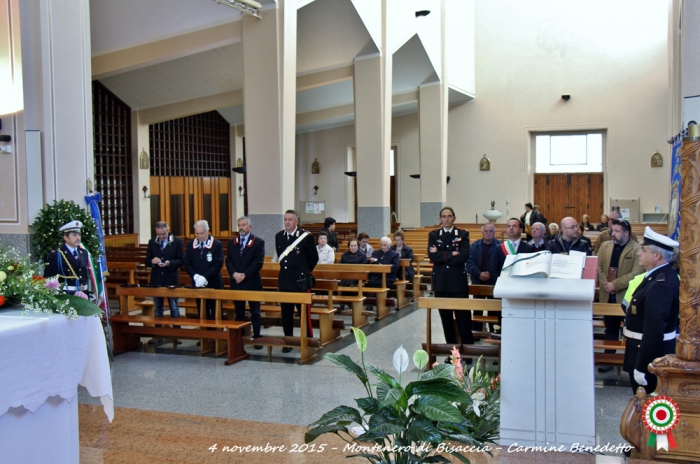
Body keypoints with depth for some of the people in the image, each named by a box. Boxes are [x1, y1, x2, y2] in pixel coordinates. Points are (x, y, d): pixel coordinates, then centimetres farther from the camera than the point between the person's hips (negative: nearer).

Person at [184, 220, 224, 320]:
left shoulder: (217, 244, -4)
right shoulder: (191, 245, 7)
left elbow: (218, 265, -11)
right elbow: (187, 264, 4)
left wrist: (205, 277, -20)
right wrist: (195, 276, -13)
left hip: (213, 284, -3)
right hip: (197, 285, 3)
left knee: (215, 314, 0)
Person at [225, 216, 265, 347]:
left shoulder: (258, 242, -2)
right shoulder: (231, 242, 11)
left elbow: (258, 262, -10)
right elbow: (228, 261, 6)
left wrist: (244, 275, -16)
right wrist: (234, 274, -12)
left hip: (252, 282, -4)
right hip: (236, 282, 4)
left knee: (255, 312, 2)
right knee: (239, 312, 8)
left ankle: (257, 338, 6)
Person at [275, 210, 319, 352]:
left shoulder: (306, 236, -9)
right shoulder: (279, 236, 6)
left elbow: (314, 258, 0)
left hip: (301, 281, -5)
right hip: (284, 281, 5)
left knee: (304, 313, 3)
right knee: (286, 313, 9)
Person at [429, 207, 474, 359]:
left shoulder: (463, 234, 4)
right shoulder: (433, 235, 8)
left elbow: (464, 256, -11)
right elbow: (432, 256, -7)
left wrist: (441, 256, -10)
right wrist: (452, 254, -13)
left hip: (458, 281, -2)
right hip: (441, 282, 2)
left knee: (463, 317, -4)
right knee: (446, 318, 7)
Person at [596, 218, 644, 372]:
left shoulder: (637, 249, -11)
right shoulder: (605, 246, 7)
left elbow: (636, 274, -19)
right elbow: (598, 267, 6)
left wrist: (615, 284, -19)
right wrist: (605, 284, -10)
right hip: (608, 296, 5)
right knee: (610, 329, 15)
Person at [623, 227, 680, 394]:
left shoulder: (660, 285, -26)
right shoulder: (665, 275, 7)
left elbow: (654, 330, -29)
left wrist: (641, 367, -27)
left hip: (650, 352, -10)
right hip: (659, 350, 10)